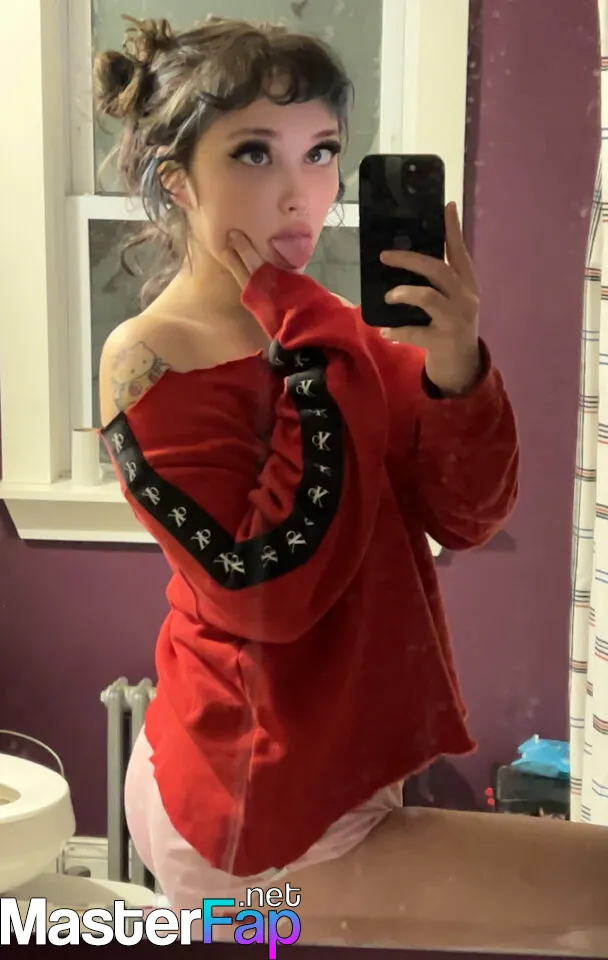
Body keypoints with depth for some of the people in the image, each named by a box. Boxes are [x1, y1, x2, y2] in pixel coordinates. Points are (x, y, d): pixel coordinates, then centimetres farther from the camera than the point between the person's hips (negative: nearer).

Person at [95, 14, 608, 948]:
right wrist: (308, 359, -23)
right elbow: (273, 586, -26)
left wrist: (454, 363, -22)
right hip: (255, 822, -7)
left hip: (338, 778, 7)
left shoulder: (330, 327, 3)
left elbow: (468, 518, -5)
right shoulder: (150, 362, -17)